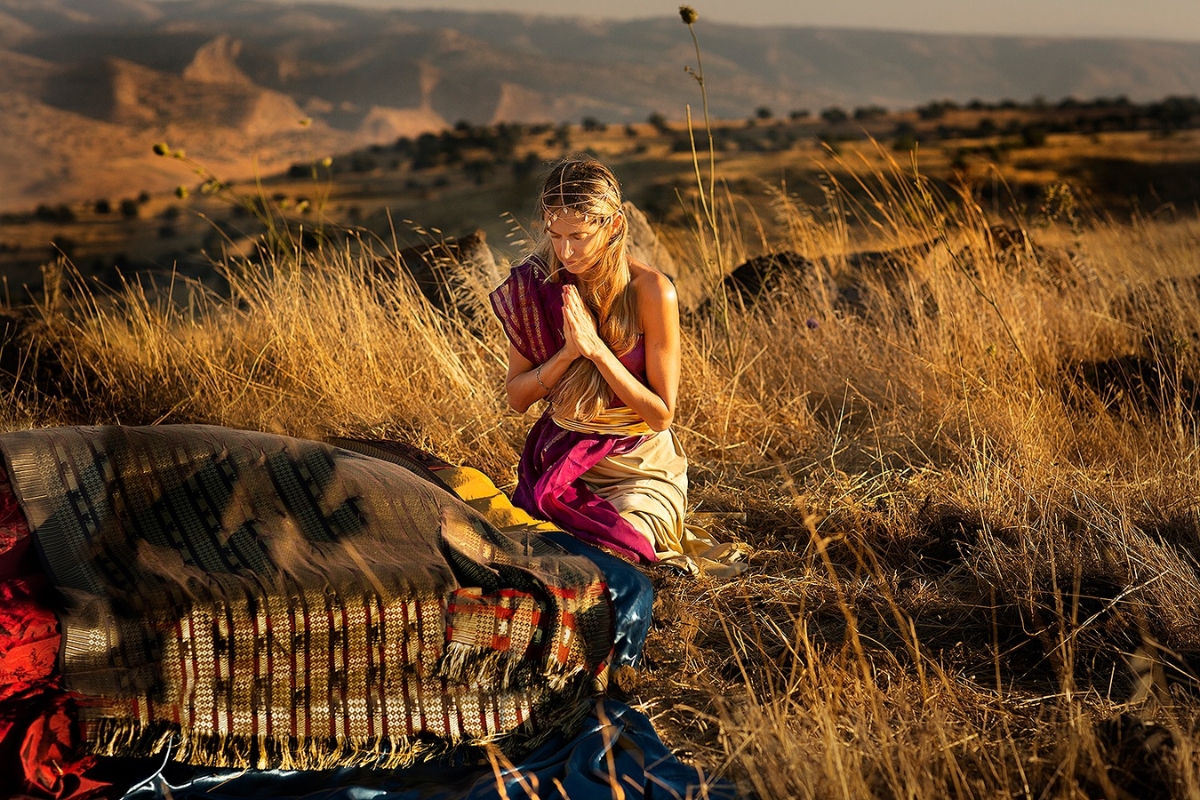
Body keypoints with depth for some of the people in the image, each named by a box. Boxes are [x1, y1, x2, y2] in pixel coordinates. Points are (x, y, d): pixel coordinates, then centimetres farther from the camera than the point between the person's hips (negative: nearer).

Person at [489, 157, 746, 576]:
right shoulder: (536, 283, -4)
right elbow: (516, 397, -1)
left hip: (639, 472, -4)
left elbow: (661, 415, -14)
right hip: (561, 461, 4)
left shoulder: (651, 292, -16)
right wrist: (567, 352, -19)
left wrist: (596, 348, -23)